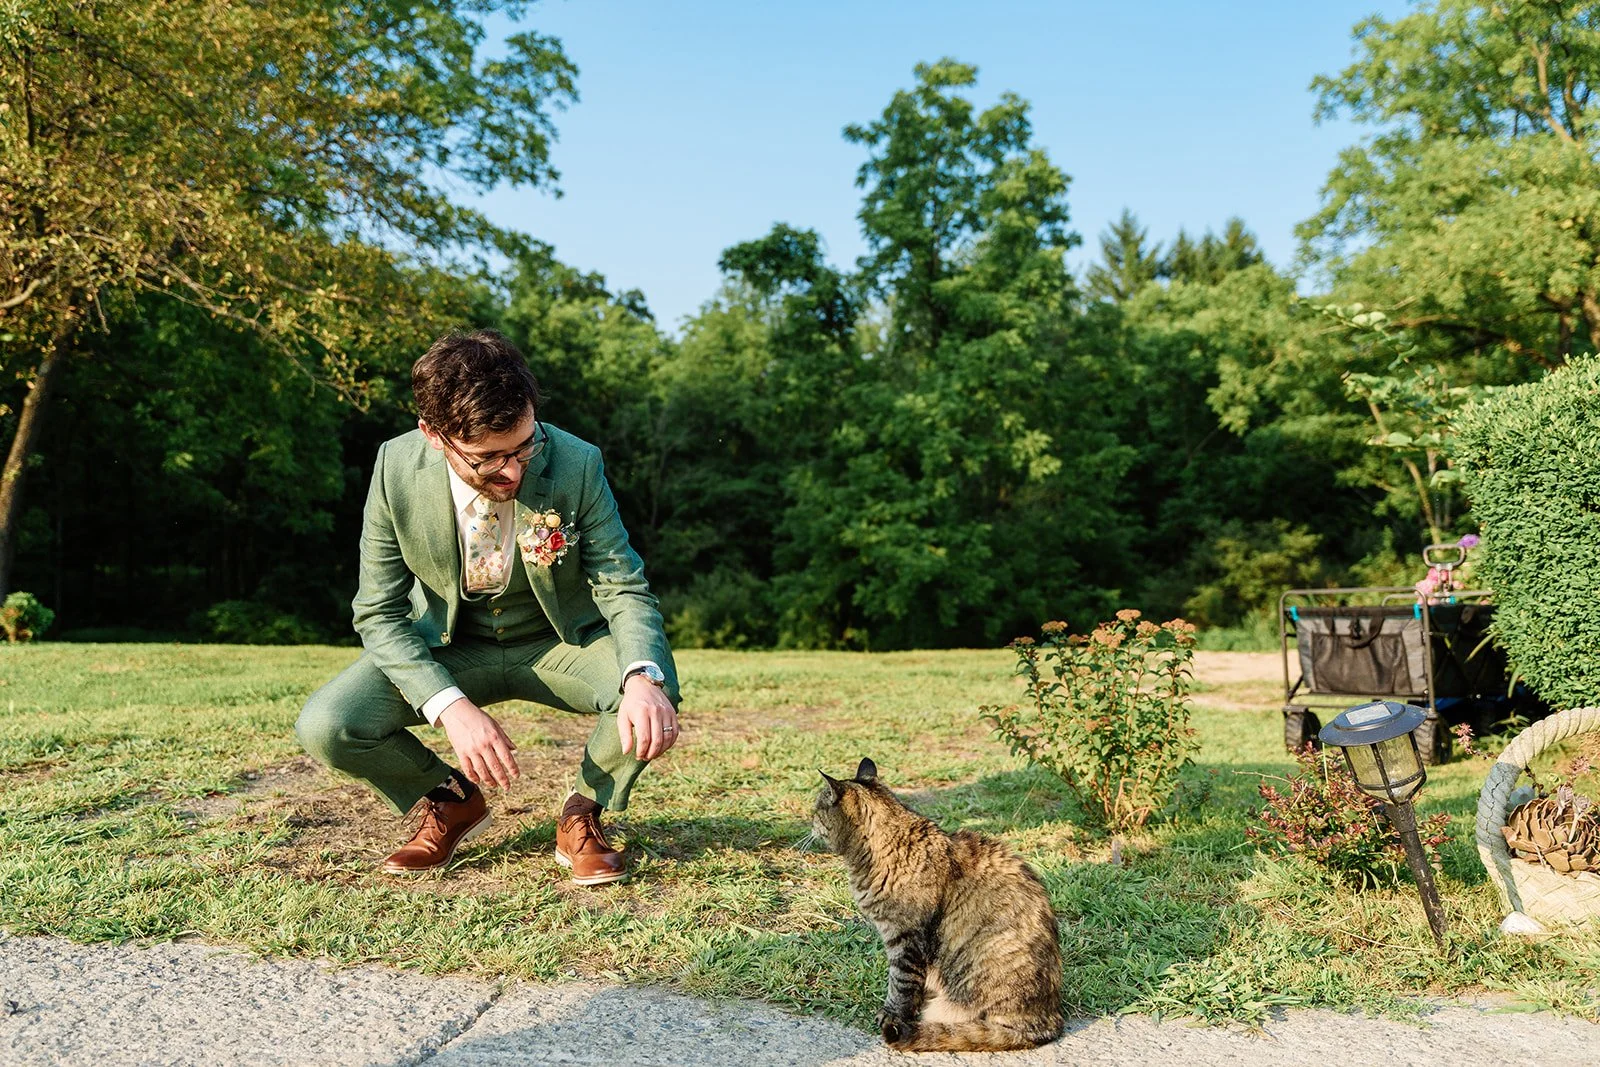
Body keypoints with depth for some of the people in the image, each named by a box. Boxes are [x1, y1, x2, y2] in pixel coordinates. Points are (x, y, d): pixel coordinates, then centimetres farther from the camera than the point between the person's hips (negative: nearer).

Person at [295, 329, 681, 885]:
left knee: (655, 691, -31)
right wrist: (451, 707, -32)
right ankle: (452, 800, 10)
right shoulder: (397, 469, -20)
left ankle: (583, 812, 1)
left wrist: (642, 678, -42)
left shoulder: (577, 466, -24)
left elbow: (623, 588, -19)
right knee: (325, 727, -22)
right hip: (447, 648, 2)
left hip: (560, 644, -1)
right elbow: (380, 613, -15)